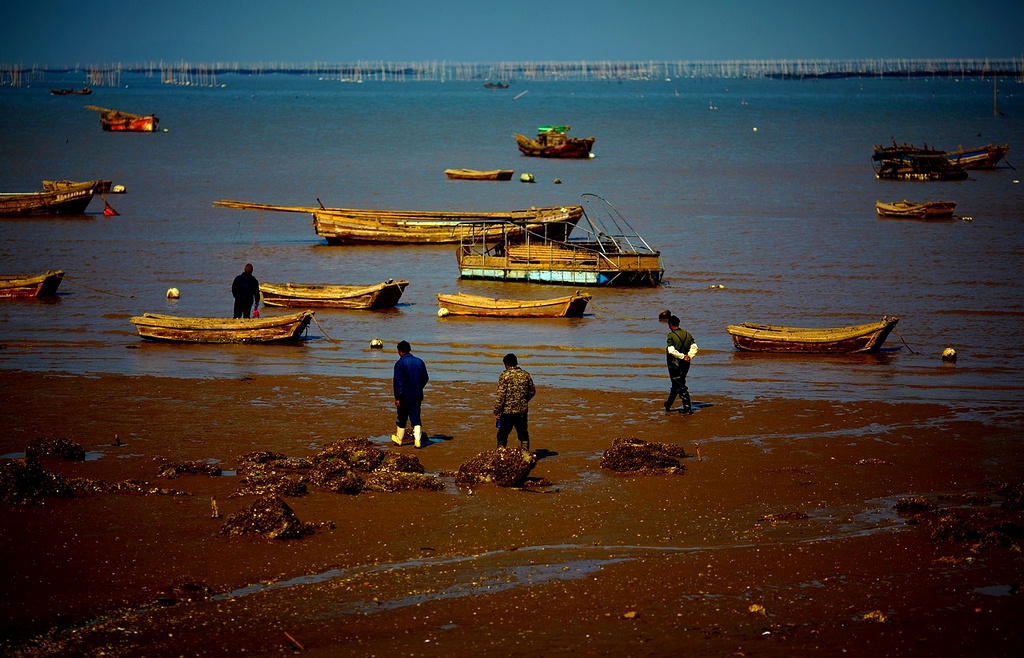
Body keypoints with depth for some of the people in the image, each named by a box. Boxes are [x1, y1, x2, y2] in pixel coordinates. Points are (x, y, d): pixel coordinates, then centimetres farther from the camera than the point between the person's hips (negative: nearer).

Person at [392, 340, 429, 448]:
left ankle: (399, 438, 27)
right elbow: (425, 378, 12)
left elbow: (398, 382, -17)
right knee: (416, 419, 5)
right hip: (417, 396, 4)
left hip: (405, 396, -4)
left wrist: (397, 397, -14)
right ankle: (418, 441, -7)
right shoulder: (419, 362, 4)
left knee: (402, 418, 13)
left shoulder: (400, 363, -13)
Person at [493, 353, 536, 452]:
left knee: (502, 435, 8)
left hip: (507, 411, -4)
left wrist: (497, 412, -10)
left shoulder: (505, 376, -11)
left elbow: (500, 395, -14)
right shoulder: (525, 375, 4)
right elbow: (532, 391, 14)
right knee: (523, 434, 12)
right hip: (522, 410, 4)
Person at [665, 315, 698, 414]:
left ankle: (687, 408, -6)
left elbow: (671, 350, -23)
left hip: (675, 364, -6)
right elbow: (694, 347, 2)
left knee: (680, 386, -2)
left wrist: (682, 356, -16)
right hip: (685, 364, 6)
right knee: (676, 384, 19)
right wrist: (688, 356, -7)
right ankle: (668, 405, 32)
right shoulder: (687, 334, 6)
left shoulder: (671, 335, -13)